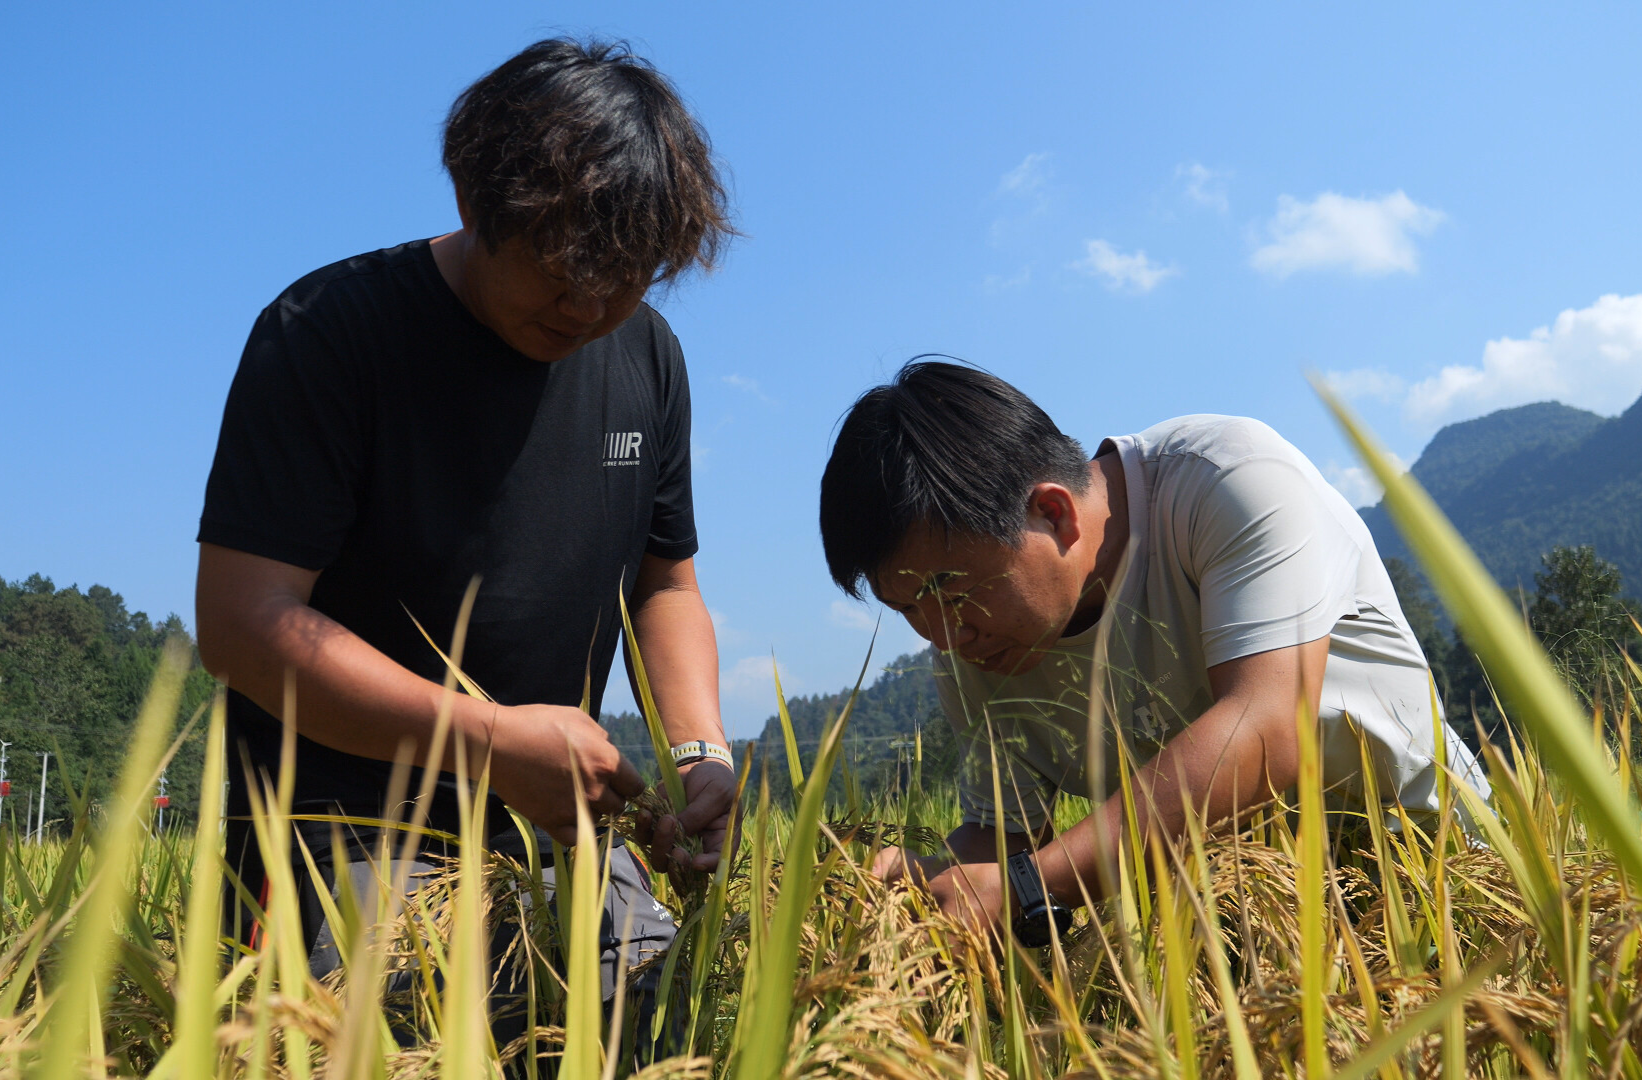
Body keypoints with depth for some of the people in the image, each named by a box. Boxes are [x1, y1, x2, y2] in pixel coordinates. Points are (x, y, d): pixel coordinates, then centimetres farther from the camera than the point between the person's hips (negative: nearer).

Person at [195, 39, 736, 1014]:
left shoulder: (648, 356, 5)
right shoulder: (331, 332, -13)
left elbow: (665, 585, 11)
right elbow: (242, 623, -18)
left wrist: (701, 747, -8)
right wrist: (495, 741, -24)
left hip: (554, 826, 5)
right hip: (339, 836, -4)